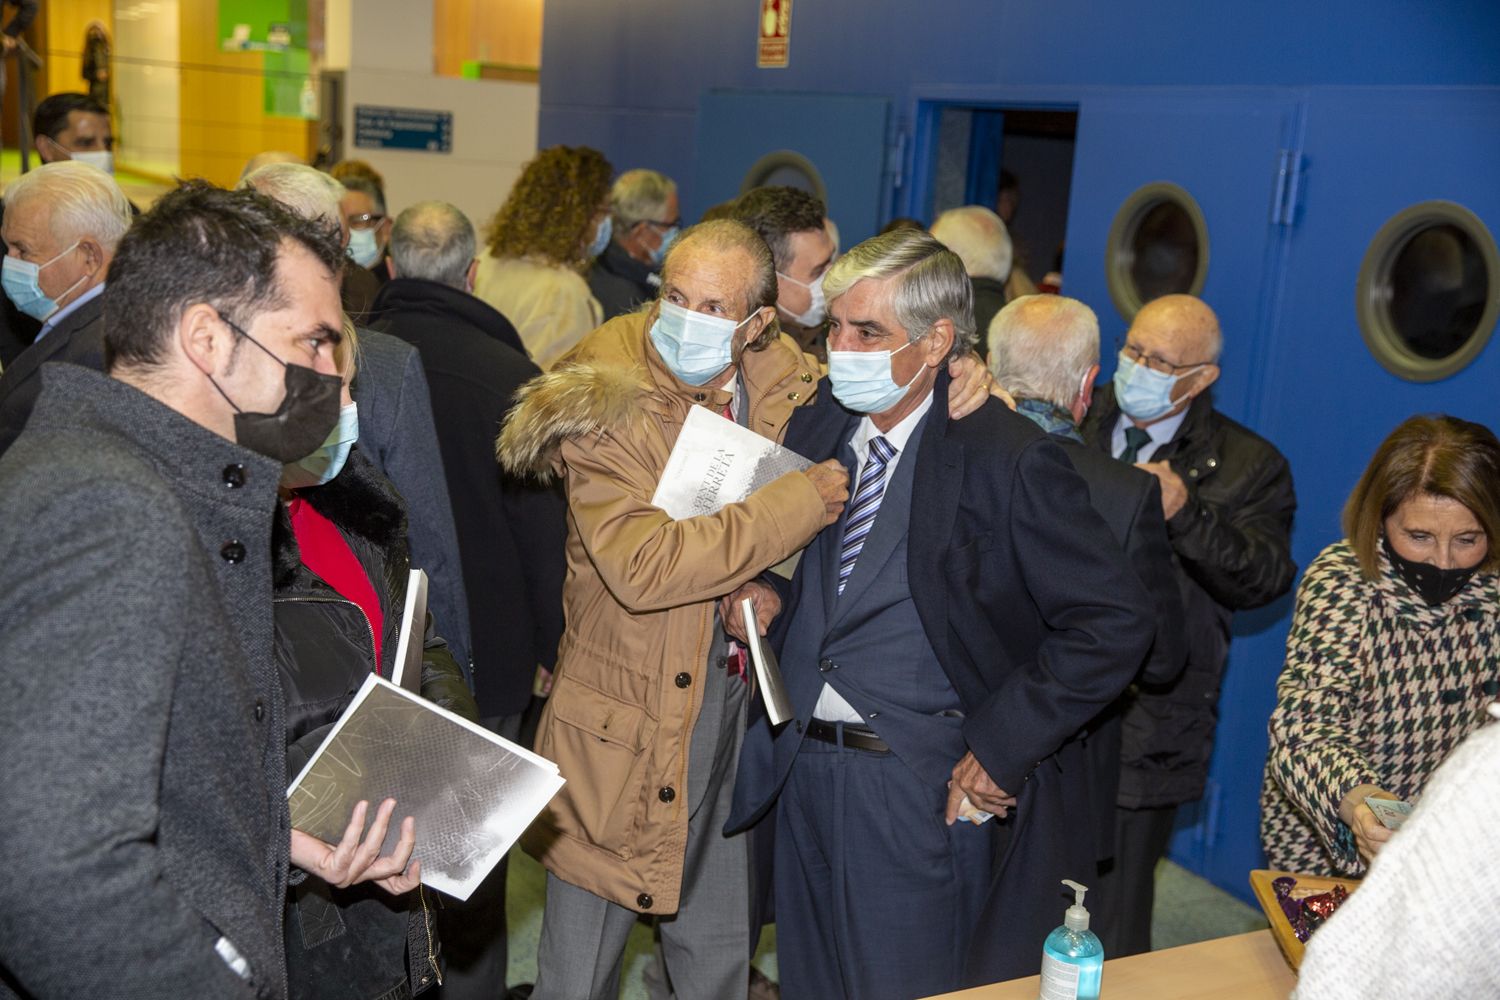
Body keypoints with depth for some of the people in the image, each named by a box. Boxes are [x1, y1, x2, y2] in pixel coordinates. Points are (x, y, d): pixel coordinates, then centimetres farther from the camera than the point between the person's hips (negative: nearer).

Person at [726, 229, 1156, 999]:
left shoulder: (1006, 460, -16)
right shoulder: (818, 425, 3)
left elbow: (1116, 622, -16)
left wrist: (1000, 746, -17)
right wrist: (767, 593, -2)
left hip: (918, 795, -6)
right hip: (801, 768, 6)